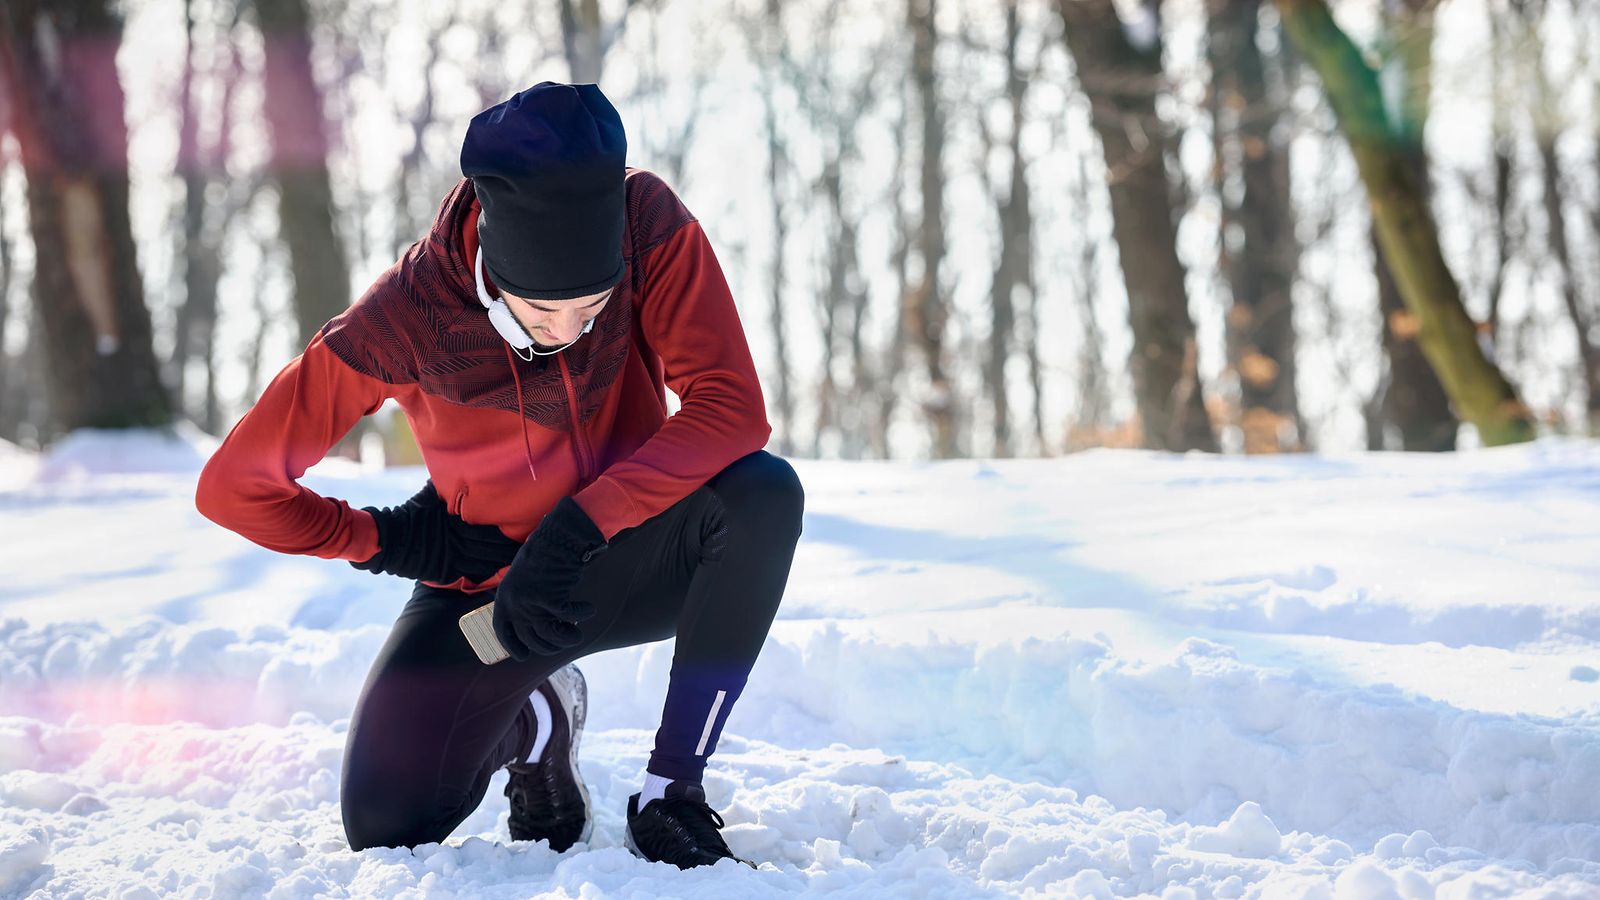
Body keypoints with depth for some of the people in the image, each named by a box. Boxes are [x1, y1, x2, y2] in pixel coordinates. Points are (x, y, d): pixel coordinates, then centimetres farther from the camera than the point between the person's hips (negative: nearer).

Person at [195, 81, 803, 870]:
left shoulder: (648, 224, -21)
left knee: (763, 492, -32)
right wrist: (390, 541, -8)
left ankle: (670, 794, -18)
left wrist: (580, 525, -33)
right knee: (383, 827, -19)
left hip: (628, 560, 1)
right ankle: (530, 721, 16)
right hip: (488, 586, 0)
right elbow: (234, 485, -16)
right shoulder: (405, 317, -24)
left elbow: (731, 408, -26)